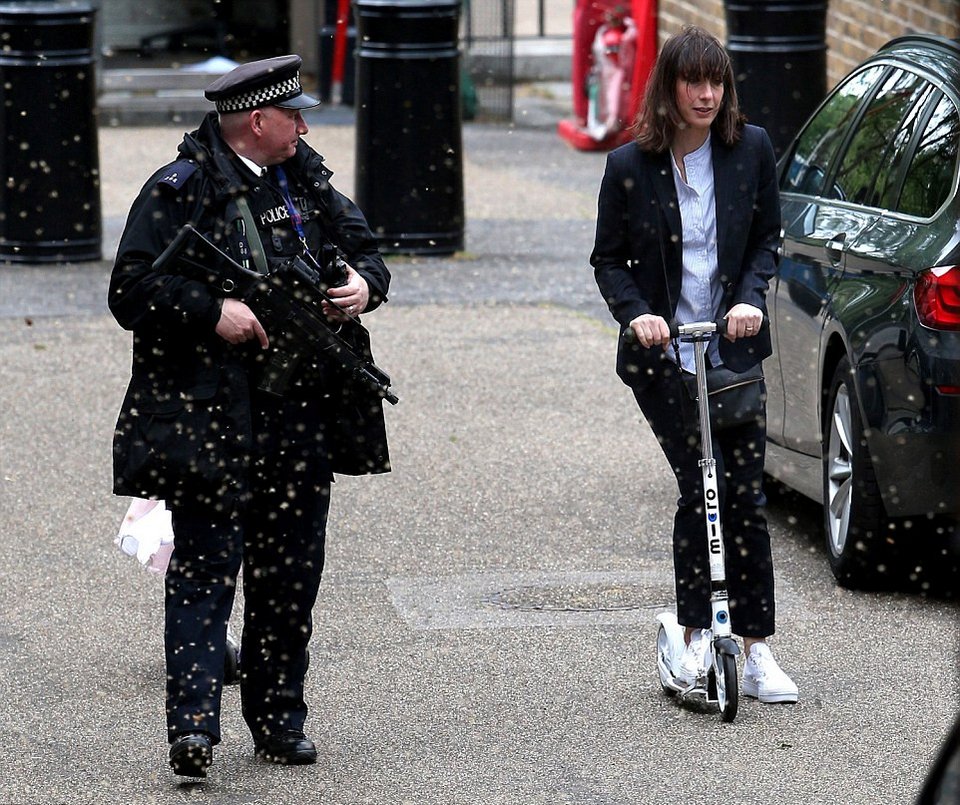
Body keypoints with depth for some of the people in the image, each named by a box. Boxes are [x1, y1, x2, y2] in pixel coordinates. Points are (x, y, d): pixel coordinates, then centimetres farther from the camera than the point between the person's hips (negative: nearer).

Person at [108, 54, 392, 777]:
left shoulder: (308, 183, 13)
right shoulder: (180, 190, -6)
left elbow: (364, 252, 22)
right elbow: (132, 290, -10)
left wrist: (365, 284, -1)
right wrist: (211, 312, -21)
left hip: (302, 416, 6)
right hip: (208, 416, -6)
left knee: (292, 570, 9)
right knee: (207, 564, -10)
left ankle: (278, 718, 19)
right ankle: (194, 724, -14)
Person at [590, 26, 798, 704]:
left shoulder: (751, 150, 1)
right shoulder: (629, 166, -4)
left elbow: (767, 239, 9)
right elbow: (609, 260, 3)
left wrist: (750, 299, -9)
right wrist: (635, 313, -14)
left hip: (734, 349, 2)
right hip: (662, 355, -2)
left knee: (746, 495, -1)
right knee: (700, 487, -11)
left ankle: (756, 651, 4)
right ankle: (696, 637, 2)